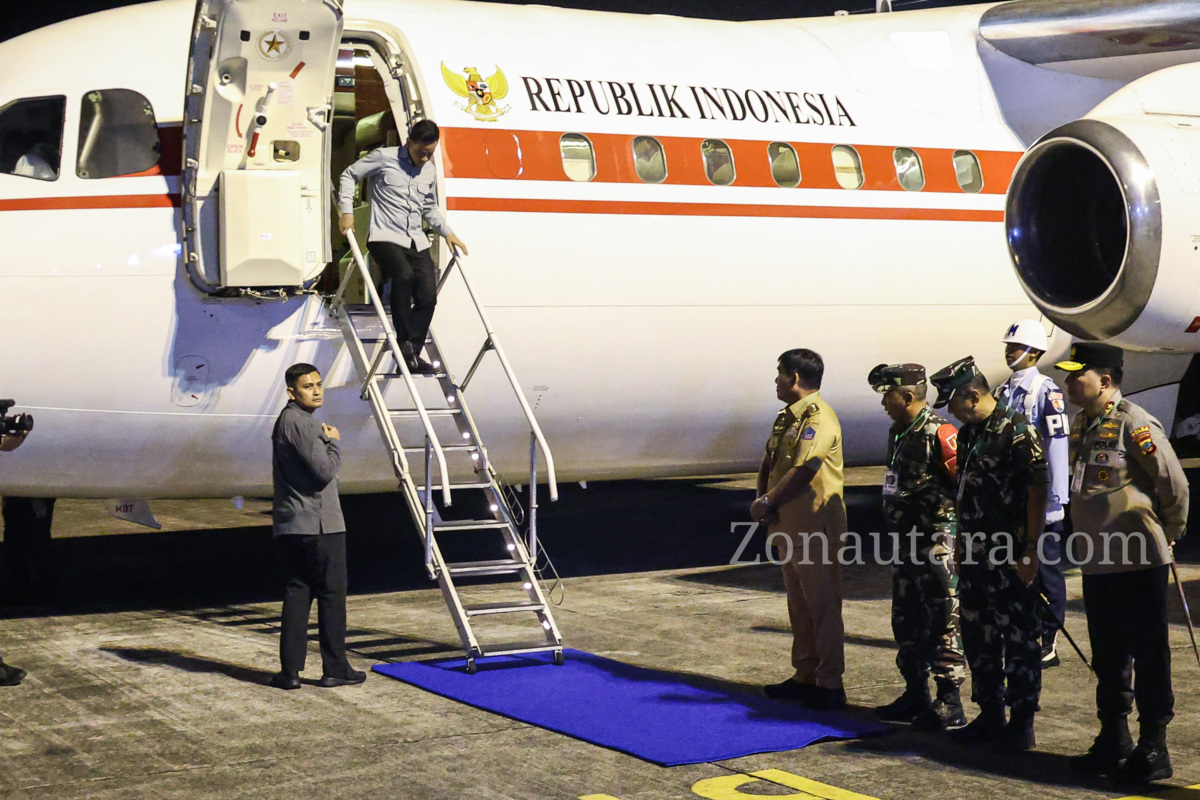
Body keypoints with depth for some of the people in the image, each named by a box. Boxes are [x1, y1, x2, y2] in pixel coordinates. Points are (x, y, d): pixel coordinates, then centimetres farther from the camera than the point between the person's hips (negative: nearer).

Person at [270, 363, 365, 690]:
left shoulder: (285, 421, 17)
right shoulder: (300, 423, -15)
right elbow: (325, 471, -19)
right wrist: (333, 443, -5)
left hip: (291, 525, 9)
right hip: (319, 525, -9)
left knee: (297, 593, 9)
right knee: (332, 593, 0)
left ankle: (289, 671, 7)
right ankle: (335, 669, 7)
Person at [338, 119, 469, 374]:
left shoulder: (430, 171, 14)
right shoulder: (383, 157, -3)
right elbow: (350, 174, 5)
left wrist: (447, 232, 16)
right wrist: (346, 211, -5)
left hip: (416, 241, 6)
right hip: (385, 237, -6)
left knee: (428, 297, -8)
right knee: (404, 275, -33)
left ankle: (411, 354, 2)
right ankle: (404, 341, -21)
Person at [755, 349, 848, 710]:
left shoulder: (818, 419, -16)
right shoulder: (787, 417, 15)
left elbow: (802, 473, -23)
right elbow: (769, 463, 17)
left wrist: (767, 502, -13)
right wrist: (762, 499, -1)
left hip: (816, 527, -10)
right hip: (789, 527, 10)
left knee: (822, 606, -4)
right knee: (799, 606, 16)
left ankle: (830, 684, 0)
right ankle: (806, 677, 25)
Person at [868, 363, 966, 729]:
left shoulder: (939, 434, -16)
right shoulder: (898, 433, 13)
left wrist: (956, 531, -17)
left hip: (937, 542, -10)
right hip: (906, 541, 10)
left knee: (942, 622, -4)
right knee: (906, 620, 15)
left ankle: (949, 703, 1)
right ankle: (915, 695, 25)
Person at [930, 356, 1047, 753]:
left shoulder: (1017, 431, -13)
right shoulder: (968, 434, 13)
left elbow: (1037, 492, -15)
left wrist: (1031, 551, -18)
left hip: (1009, 557, -9)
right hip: (974, 555, 9)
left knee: (1019, 639, 0)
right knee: (979, 638, 14)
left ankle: (1021, 724, 6)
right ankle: (990, 716, 24)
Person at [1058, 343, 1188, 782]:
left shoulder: (1133, 423, -14)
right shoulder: (1082, 425, 11)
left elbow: (1175, 484, -12)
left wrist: (1168, 534, -1)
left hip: (1137, 564, -8)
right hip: (1097, 563, 8)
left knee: (1148, 656, -1)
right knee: (1108, 658, 15)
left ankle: (1153, 750, 6)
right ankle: (1113, 743, 26)